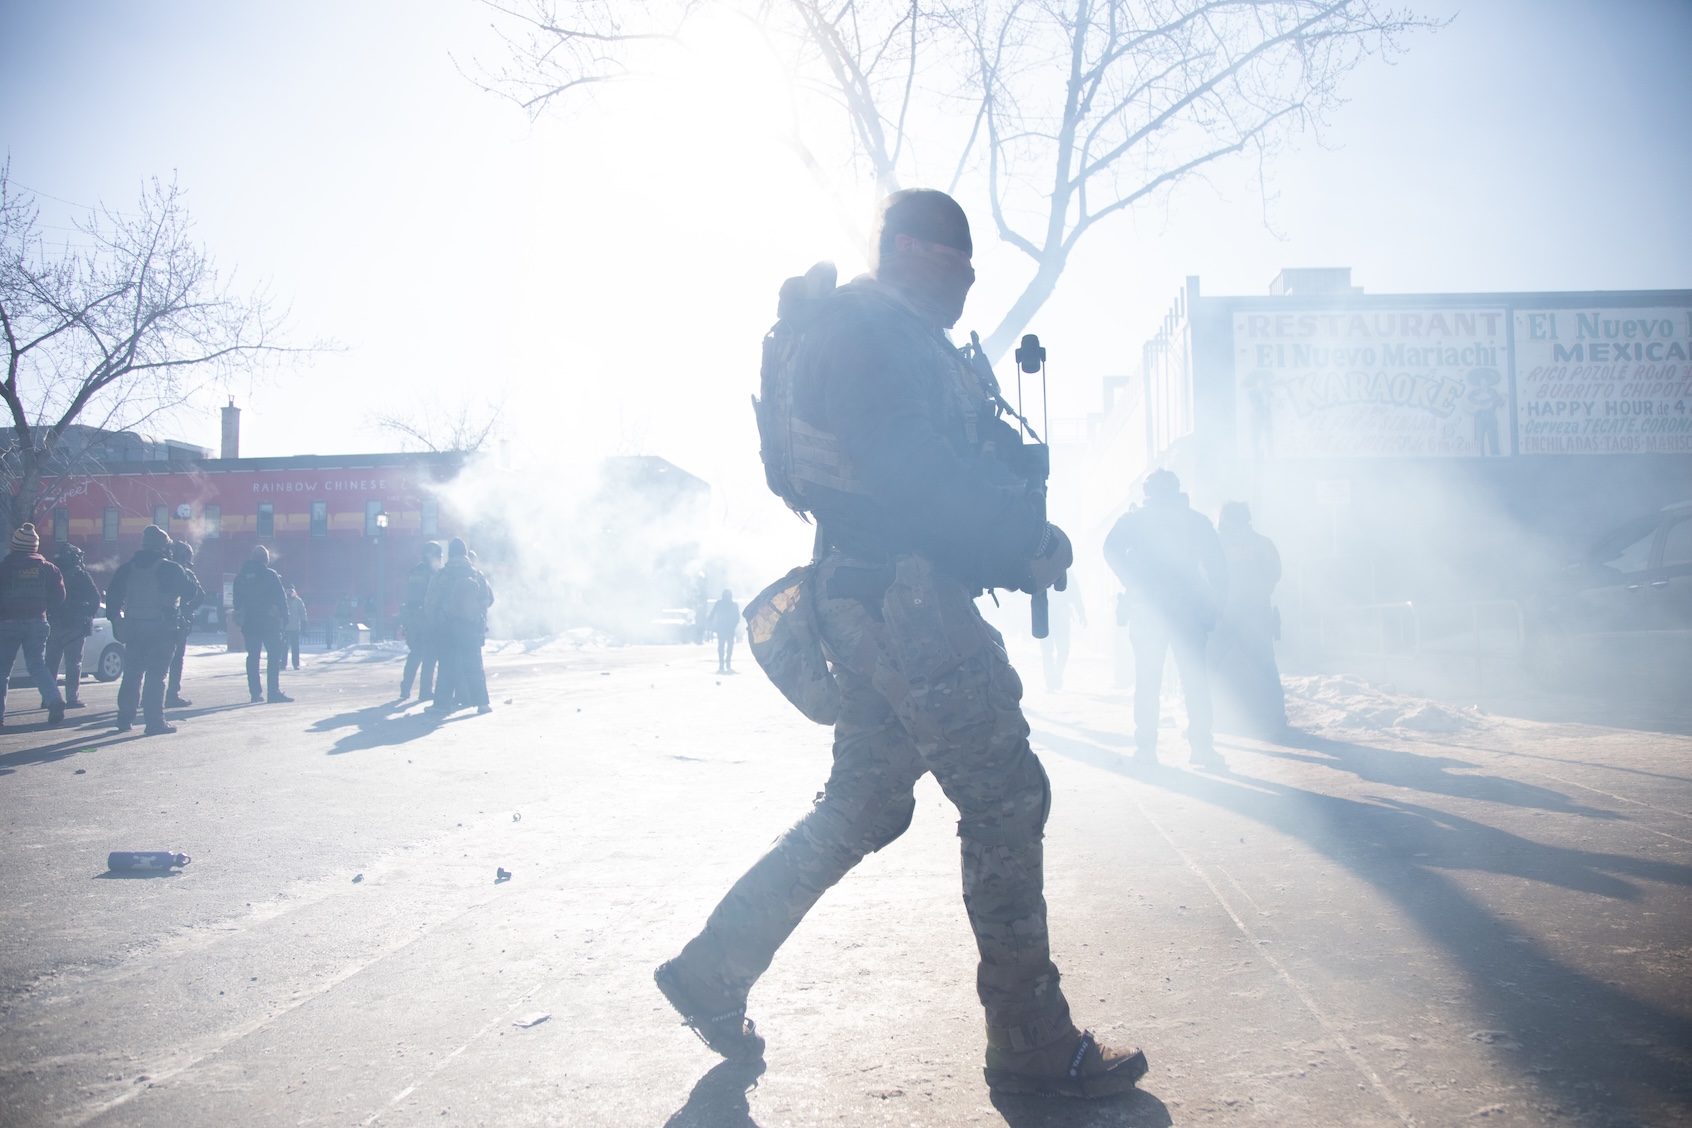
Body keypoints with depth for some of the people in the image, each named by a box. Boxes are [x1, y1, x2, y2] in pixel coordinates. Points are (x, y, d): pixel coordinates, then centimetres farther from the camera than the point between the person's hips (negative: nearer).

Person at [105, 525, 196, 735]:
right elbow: (190, 592, -2)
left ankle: (125, 719, 17)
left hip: (133, 628, 5)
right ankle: (155, 721, -6)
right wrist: (192, 582, 17)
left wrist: (116, 621, 15)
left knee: (132, 674, 14)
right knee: (156, 676, -3)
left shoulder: (127, 568, 8)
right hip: (161, 629, -5)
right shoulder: (171, 569, -7)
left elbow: (113, 596, 9)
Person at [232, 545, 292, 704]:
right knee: (274, 656, -3)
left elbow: (236, 601, 12)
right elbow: (281, 597, -9)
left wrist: (240, 617, 19)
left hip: (248, 623, 5)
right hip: (269, 622, -5)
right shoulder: (270, 574, -8)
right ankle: (273, 692, -11)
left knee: (252, 657, 10)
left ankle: (255, 693, 10)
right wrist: (285, 616, -1)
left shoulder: (240, 576, 7)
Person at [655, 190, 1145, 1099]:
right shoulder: (868, 329, -7)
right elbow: (905, 463, -21)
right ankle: (1033, 1044, 3)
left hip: (878, 603, 11)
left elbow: (946, 468, 24)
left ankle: (711, 972, 21)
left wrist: (1015, 531, 8)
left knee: (861, 808, 14)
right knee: (1005, 799, -6)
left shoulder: (904, 342, 26)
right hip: (900, 595, -11)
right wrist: (1028, 536, -18)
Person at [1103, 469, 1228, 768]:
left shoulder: (1133, 519, 6)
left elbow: (1111, 550, -9)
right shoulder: (1196, 520, 9)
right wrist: (1214, 601, 3)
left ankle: (1146, 745, 4)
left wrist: (1133, 586, -2)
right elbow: (1216, 562, 3)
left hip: (1147, 609, 0)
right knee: (1195, 679, 3)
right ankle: (1202, 745, -3)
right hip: (1189, 607, 0)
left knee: (1147, 679, 6)